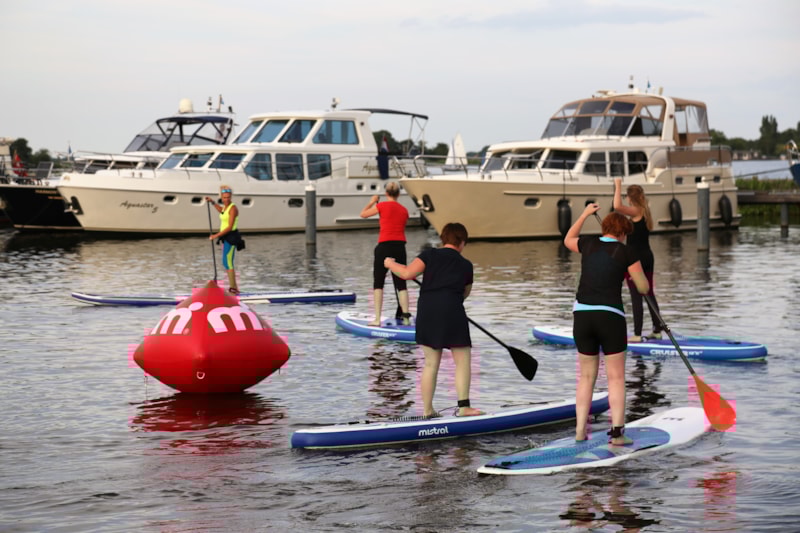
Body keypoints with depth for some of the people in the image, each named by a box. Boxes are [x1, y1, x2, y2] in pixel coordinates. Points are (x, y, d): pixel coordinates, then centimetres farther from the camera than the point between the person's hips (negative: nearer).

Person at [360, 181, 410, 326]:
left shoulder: (382, 206, -3)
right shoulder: (404, 210, 10)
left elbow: (363, 214, 10)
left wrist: (372, 202, 25)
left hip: (384, 246, -3)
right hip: (400, 247, 4)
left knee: (378, 283, 5)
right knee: (401, 284, 9)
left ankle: (377, 319, 0)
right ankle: (405, 316, 0)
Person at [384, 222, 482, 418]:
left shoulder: (430, 254, 6)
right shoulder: (466, 265, 10)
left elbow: (408, 273, -6)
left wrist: (390, 264, 11)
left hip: (427, 311, 2)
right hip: (452, 312, -2)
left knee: (431, 363, 9)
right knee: (462, 361, 4)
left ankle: (427, 410, 11)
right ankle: (464, 407, -4)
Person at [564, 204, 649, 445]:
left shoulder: (589, 243, 8)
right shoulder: (626, 252, -2)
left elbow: (567, 241, 32)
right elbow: (643, 288, 3)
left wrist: (584, 214, 38)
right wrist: (630, 273, 23)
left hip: (582, 315, 4)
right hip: (610, 316, -4)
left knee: (586, 376, 14)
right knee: (616, 377, 4)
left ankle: (580, 430, 10)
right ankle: (617, 431, -2)